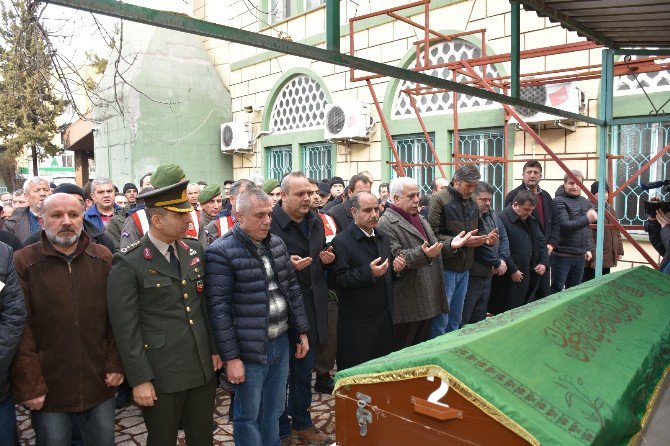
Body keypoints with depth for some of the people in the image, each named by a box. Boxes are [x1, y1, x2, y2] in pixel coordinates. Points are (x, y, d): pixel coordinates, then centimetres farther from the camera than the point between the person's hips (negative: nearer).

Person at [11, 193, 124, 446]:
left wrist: (116, 365, -2)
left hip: (100, 385, 2)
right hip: (47, 390, -2)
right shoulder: (22, 263, -7)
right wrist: (29, 386, -9)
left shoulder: (103, 259, 2)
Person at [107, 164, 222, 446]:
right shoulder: (128, 263, -12)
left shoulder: (194, 250, 5)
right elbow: (126, 327, -12)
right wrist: (139, 380, -11)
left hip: (203, 368, 5)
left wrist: (215, 349, 10)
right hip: (161, 375, -5)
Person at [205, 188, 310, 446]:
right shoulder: (221, 252, -15)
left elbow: (292, 289, 12)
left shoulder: (276, 243, 6)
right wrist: (231, 357, -15)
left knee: (274, 410, 20)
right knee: (248, 415, 12)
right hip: (249, 349, -6)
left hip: (281, 342, 6)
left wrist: (301, 332, 11)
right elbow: (219, 309, -16)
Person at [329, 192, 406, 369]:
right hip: (357, 325, -7)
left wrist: (397, 269, 1)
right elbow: (336, 280, -21)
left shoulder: (383, 238, 13)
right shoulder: (342, 241, -12)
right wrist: (369, 273, -26)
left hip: (385, 319, 7)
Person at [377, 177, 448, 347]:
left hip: (427, 300, 9)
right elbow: (394, 257, -25)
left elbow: (435, 246, 29)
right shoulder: (386, 223, -13)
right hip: (407, 306, -8)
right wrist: (422, 254, -35)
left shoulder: (419, 218, 17)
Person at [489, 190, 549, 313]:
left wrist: (544, 262, 8)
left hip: (531, 277, 8)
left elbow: (542, 242, 22)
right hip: (510, 279, -8)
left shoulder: (532, 220, 15)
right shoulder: (502, 219, -14)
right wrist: (513, 271, -17)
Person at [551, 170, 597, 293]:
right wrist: (587, 219, -25)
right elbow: (565, 226, -18)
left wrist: (589, 249, 13)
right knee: (556, 290, -2)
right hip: (563, 255, -7)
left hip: (580, 255, 7)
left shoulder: (585, 202, 13)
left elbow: (587, 229, 18)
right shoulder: (559, 201, -10)